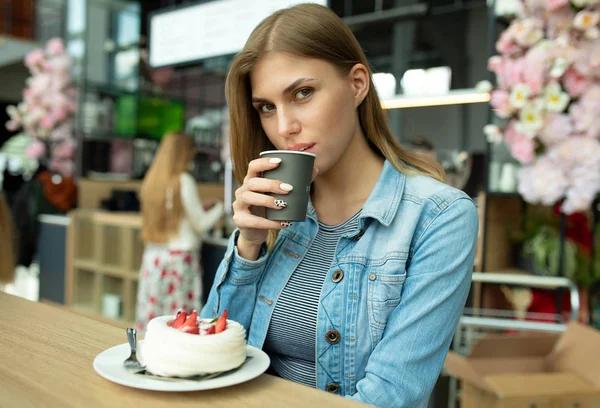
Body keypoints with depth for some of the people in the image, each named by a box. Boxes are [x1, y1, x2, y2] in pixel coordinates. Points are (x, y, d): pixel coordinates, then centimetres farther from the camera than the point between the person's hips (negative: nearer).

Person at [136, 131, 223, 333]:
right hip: (180, 256, -6)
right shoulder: (184, 181, -11)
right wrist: (220, 207, 11)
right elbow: (200, 224, -5)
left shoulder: (151, 180, 6)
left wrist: (199, 209, 23)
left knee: (151, 317, 9)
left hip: (153, 255, 6)